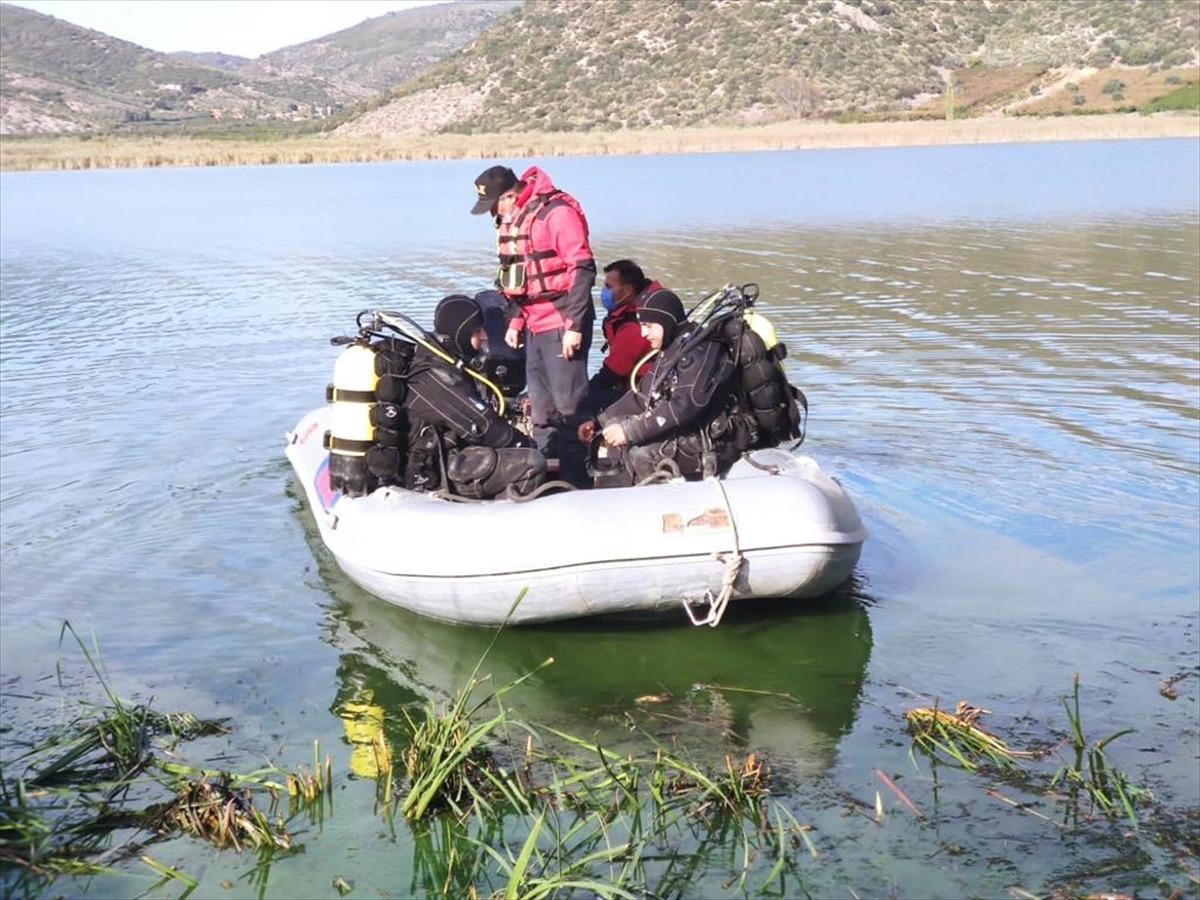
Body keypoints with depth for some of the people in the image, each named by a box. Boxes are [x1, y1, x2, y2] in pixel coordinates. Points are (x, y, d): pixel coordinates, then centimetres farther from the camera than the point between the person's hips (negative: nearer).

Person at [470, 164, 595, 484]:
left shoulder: (557, 212, -14)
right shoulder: (512, 219, 14)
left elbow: (582, 269, -17)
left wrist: (574, 325, -19)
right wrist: (515, 321, 17)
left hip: (562, 327, -9)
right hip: (534, 326, 9)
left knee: (567, 407, -8)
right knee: (540, 410, 13)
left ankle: (576, 483, -3)